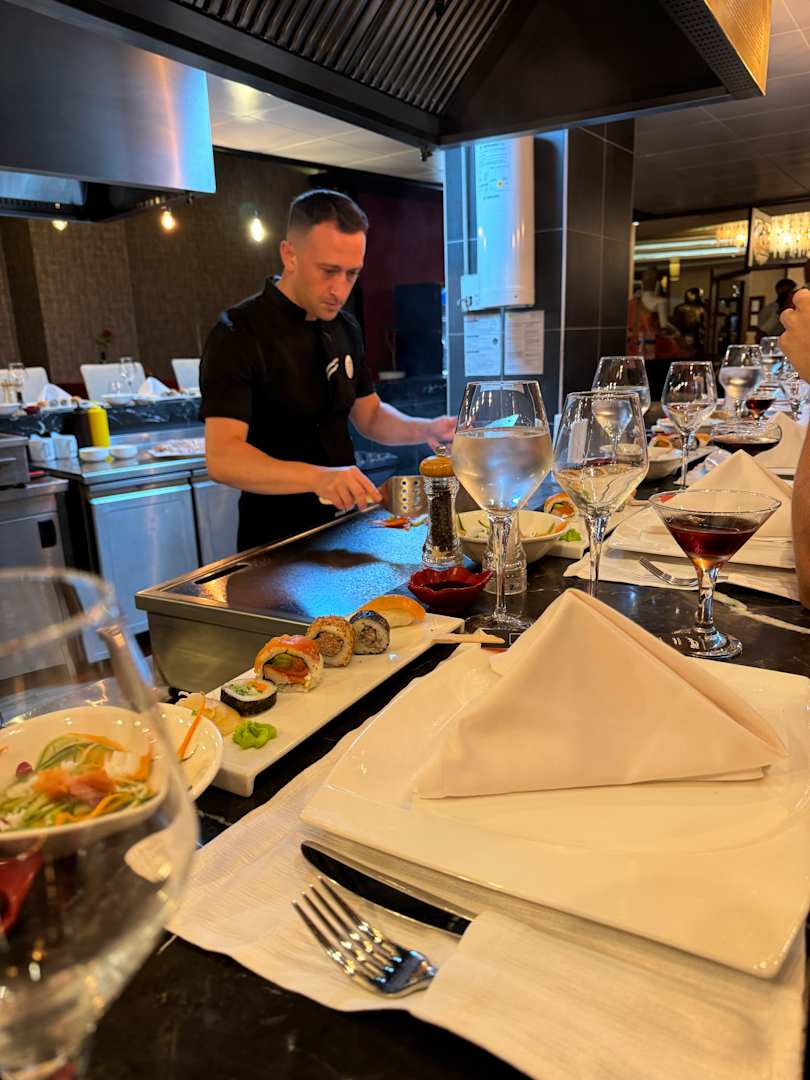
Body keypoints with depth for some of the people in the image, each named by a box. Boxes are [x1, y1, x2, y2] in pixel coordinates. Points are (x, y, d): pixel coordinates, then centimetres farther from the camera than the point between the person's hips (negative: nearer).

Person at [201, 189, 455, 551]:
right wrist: (319, 478, -38)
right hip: (274, 540, -5)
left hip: (343, 525, 5)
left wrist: (425, 429, -5)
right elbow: (222, 458, -24)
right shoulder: (238, 335, -15)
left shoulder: (344, 327, 6)